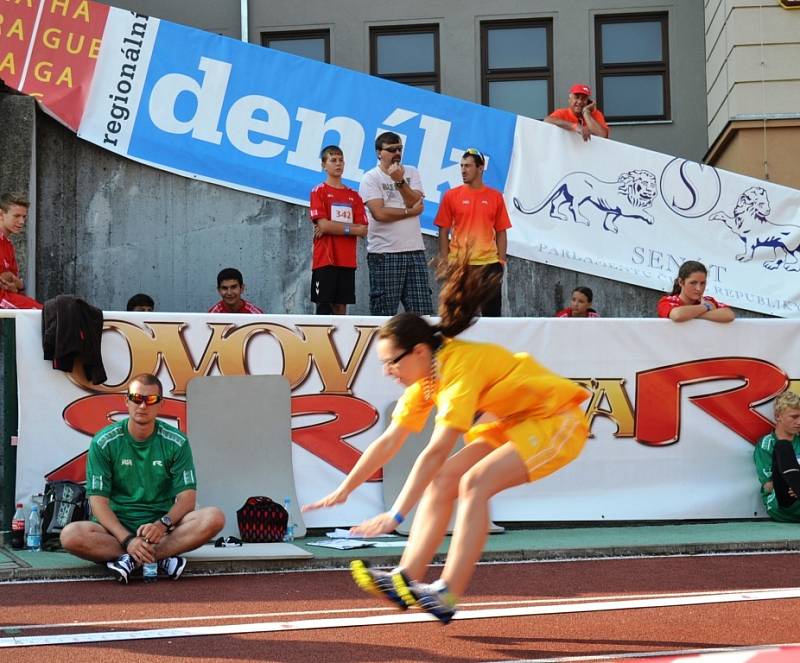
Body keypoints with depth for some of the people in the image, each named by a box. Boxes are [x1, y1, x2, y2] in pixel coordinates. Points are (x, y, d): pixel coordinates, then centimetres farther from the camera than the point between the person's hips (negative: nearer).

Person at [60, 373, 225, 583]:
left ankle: (133, 560, -28)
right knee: (70, 535, -32)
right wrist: (127, 540, -24)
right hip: (117, 526, -1)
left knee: (214, 518, -27)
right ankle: (161, 558, -29)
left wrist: (163, 523, -25)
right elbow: (98, 500, -8)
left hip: (164, 528, 1)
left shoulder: (176, 442, 1)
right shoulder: (104, 442, -2)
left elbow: (187, 497, -3)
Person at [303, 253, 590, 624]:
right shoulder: (425, 378, -3)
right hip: (513, 422, 9)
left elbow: (436, 452, -36)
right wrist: (342, 492, 3)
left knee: (473, 483, -24)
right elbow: (388, 443, 4)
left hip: (556, 419, -9)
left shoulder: (461, 367, -30)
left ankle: (448, 595, -23)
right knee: (443, 481, -5)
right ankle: (407, 580, -6)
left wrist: (395, 515, -38)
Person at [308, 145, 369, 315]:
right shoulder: (319, 191, 0)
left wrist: (333, 227, -7)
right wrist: (350, 228, -4)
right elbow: (323, 225, -12)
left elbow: (364, 230, 3)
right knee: (323, 305, -6)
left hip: (347, 261, 4)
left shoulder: (353, 196, 13)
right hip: (325, 259, -4)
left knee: (341, 306, 5)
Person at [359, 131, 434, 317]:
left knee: (422, 310, 3)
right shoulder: (370, 178, -1)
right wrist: (410, 212, -3)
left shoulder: (411, 173, 12)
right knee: (384, 313, -1)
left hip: (415, 250, 4)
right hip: (384, 253, -4)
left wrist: (400, 182, -15)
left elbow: (417, 203, -3)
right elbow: (379, 213, -13)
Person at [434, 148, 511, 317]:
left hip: (489, 264, 1)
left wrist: (501, 261, 1)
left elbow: (501, 232, 7)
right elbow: (443, 231, 3)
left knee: (492, 312, 5)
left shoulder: (495, 197, 5)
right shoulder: (451, 196, 2)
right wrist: (444, 261, -3)